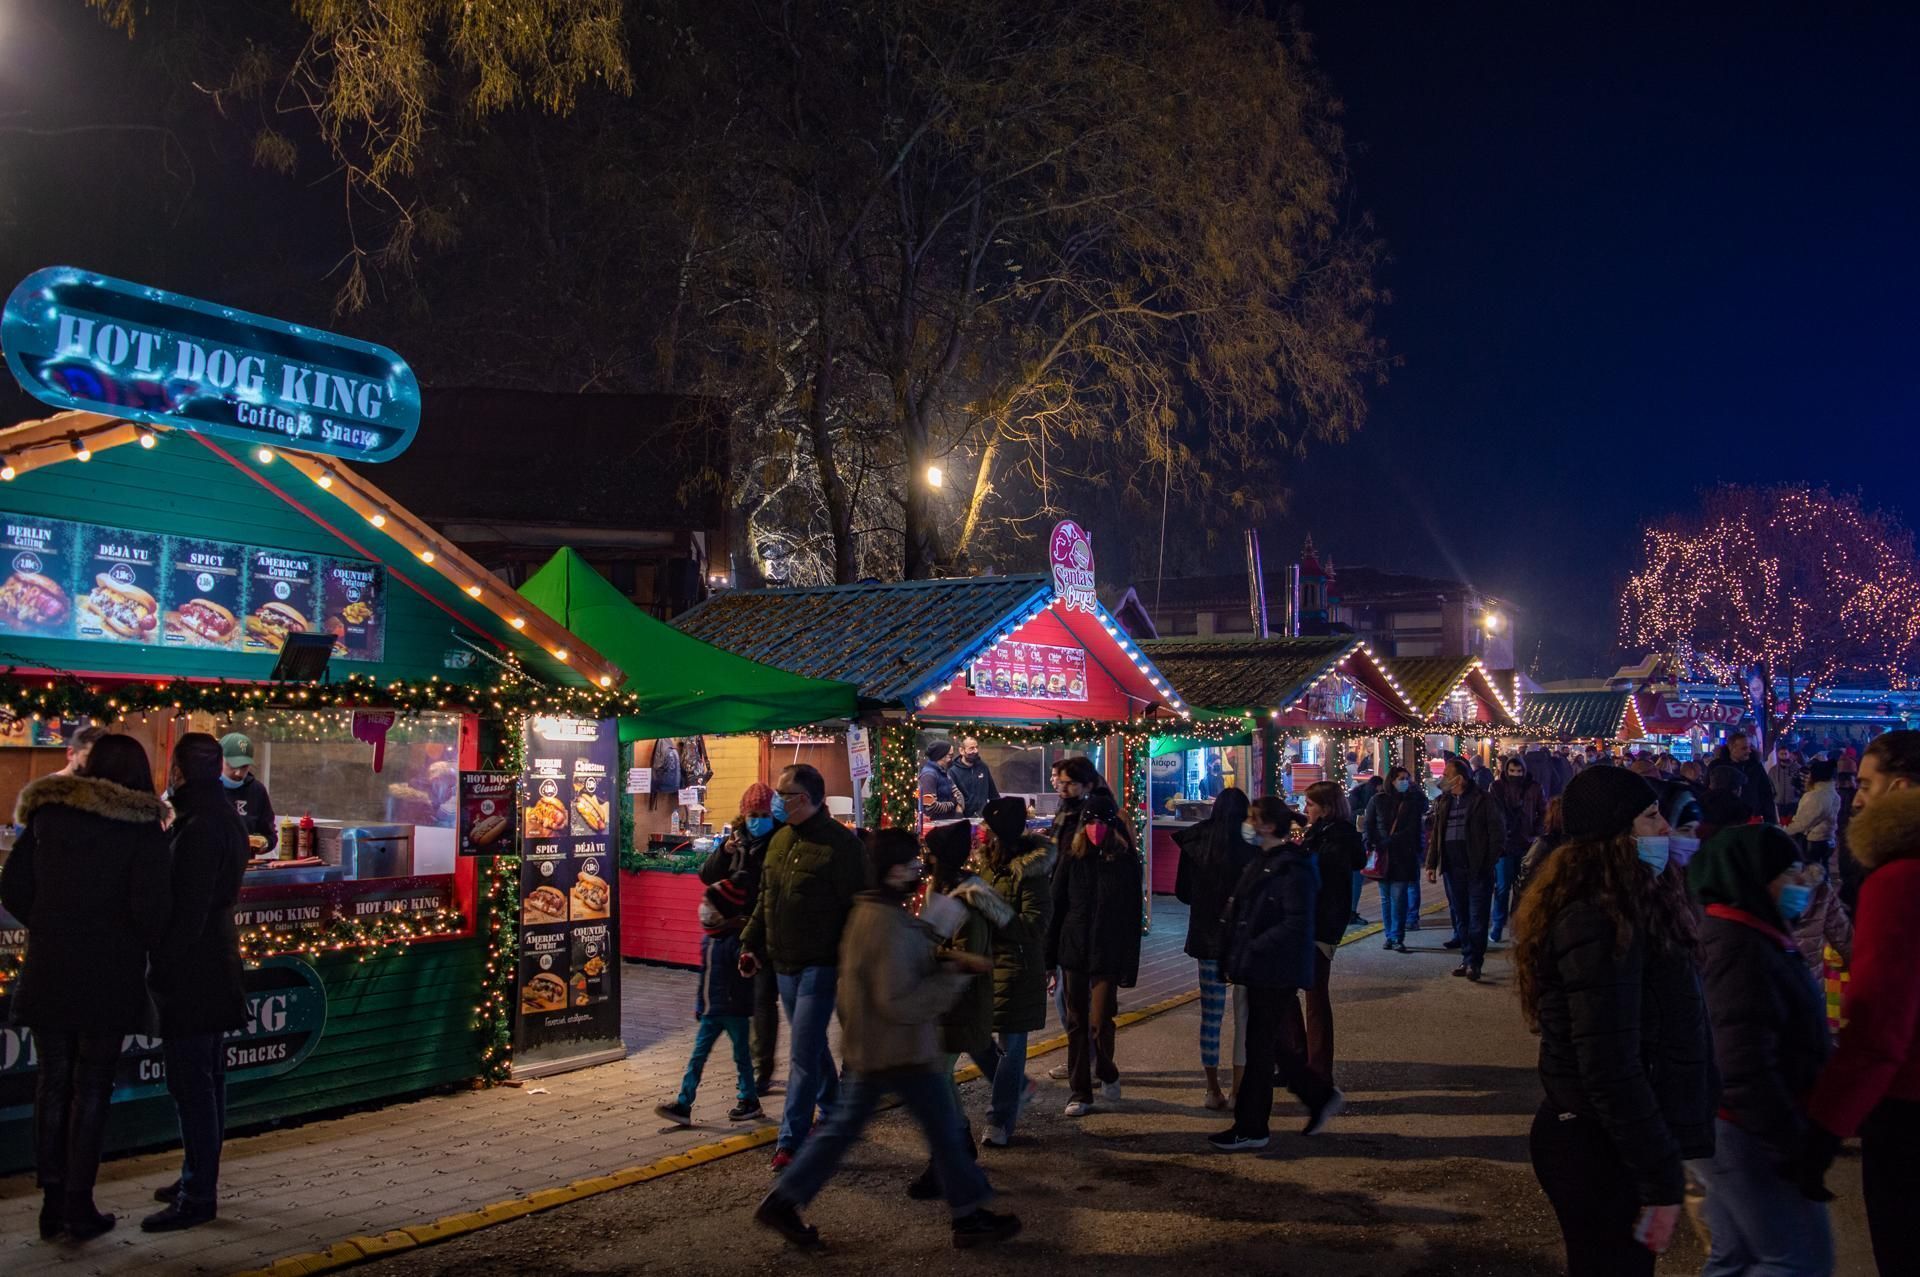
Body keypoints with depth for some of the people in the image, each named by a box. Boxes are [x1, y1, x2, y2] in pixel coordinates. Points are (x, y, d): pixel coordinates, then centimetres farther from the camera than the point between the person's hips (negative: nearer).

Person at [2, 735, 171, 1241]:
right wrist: (146, 945, 4)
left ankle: (52, 1200, 20)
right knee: (91, 1087, 6)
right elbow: (150, 904, -15)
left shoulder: (46, 812, 4)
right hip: (109, 975, -3)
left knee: (52, 1081, 14)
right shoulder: (141, 825, -9)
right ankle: (79, 1206, 11)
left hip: (48, 970, 4)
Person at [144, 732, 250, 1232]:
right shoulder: (226, 819, 12)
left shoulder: (198, 828, -19)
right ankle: (198, 1177, 27)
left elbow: (187, 910, -22)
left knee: (190, 1083, -4)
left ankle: (198, 1195, 1)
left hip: (190, 972, -10)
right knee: (207, 1080, 16)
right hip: (216, 966, 10)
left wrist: (160, 973, -17)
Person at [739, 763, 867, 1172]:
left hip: (820, 965, -8)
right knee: (811, 1045, 20)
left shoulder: (840, 843, -15)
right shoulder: (780, 840, 9)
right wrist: (752, 943, 13)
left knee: (803, 1053, -7)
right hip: (785, 963, 8)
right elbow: (765, 899, 18)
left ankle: (791, 1140, -1)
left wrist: (848, 961, -20)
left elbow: (856, 907, -17)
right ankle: (833, 1110, 38)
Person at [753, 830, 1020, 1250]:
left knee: (843, 1125, 16)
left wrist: (950, 959, 3)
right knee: (945, 1132, 6)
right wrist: (954, 978, -17)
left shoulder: (866, 912, 6)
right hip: (902, 1053, -9)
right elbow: (900, 1003, -26)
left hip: (867, 1047, 9)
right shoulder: (890, 926, -25)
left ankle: (783, 1202, 17)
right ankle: (970, 1218, 18)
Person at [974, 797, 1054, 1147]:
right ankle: (1018, 1087, 33)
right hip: (983, 961, 8)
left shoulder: (1030, 870, -15)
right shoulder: (987, 862, 9)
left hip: (1016, 965, -8)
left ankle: (1001, 1122, 10)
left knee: (1009, 1043, 0)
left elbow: (1034, 924, -18)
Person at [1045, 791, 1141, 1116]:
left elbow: (1133, 916, 0)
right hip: (1073, 951, 2)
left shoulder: (1126, 861, -2)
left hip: (1108, 954, -2)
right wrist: (1049, 955, -1)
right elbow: (1056, 907, 3)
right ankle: (1080, 1092, 17)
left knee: (1100, 1022, -6)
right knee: (1076, 1024, 7)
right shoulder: (1072, 858, 2)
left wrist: (1130, 964, -4)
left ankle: (1107, 1073, 24)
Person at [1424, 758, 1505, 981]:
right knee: (1460, 916, 10)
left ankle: (1474, 962, -2)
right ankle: (1467, 958, 18)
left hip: (1477, 868, -6)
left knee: (1477, 917, -4)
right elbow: (1436, 835, 15)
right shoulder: (1444, 802, 12)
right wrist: (1431, 864, 9)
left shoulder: (1483, 800, -4)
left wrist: (1489, 861, -11)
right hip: (1453, 868, 6)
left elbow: (1498, 833, -4)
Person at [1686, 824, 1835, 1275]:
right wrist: (1797, 1150, -23)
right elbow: (1746, 1070, -27)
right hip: (1749, 1133, -10)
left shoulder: (1743, 937, 11)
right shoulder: (1743, 950, -22)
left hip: (1737, 1130, 10)